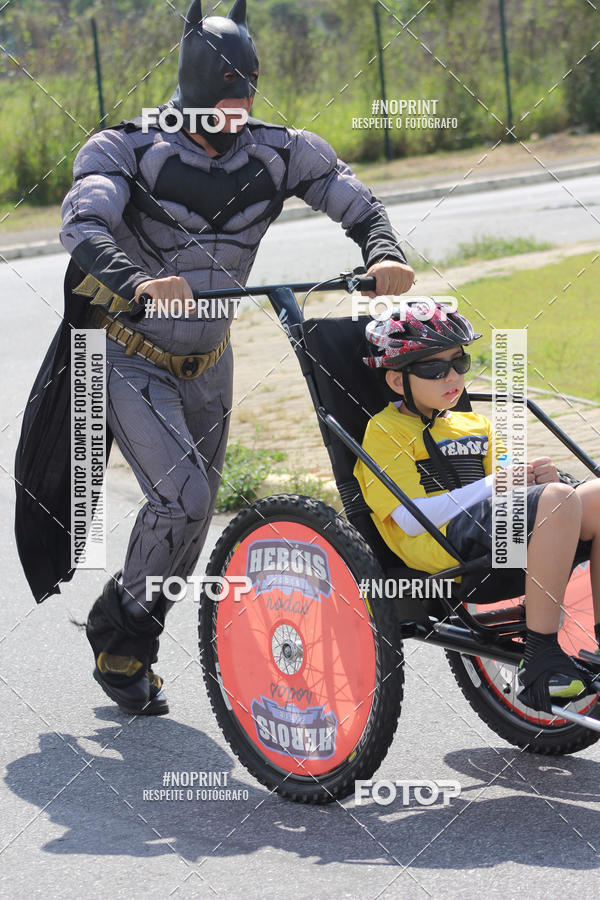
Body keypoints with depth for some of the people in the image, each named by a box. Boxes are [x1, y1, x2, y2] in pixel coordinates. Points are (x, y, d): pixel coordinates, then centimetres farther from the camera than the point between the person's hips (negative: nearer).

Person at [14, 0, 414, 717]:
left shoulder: (275, 152, -8)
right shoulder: (125, 148, -20)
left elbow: (352, 196, -5)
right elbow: (83, 226, -35)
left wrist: (382, 253, -27)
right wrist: (138, 285, -54)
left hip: (206, 362, 5)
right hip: (130, 355, -5)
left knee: (194, 513, 13)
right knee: (184, 497, -22)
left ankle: (128, 642, 35)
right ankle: (120, 641, 0)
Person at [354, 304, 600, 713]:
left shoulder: (477, 427, 28)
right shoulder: (386, 431, 4)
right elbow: (411, 519, -9)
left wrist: (539, 478, -3)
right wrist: (490, 488, -14)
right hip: (444, 544, -7)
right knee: (560, 499, -33)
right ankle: (541, 660, -32)